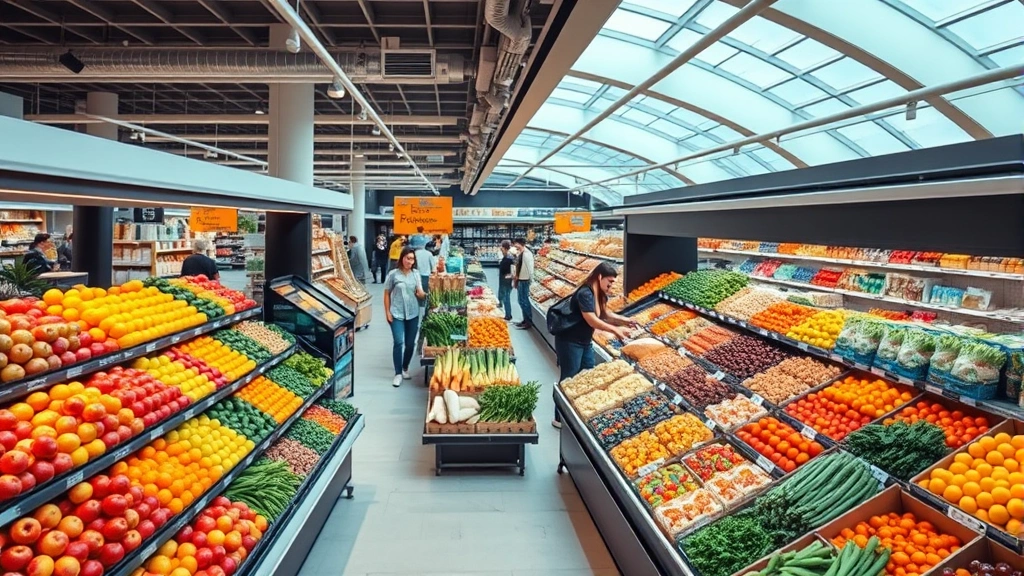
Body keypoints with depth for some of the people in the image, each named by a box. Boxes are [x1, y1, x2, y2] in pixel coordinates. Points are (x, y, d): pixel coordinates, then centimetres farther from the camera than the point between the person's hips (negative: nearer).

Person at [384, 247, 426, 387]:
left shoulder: (416, 274, 3)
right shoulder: (393, 274, -6)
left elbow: (420, 293, 1)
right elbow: (387, 294, -1)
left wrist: (424, 294, -22)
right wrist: (387, 312, -6)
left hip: (413, 314, 3)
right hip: (397, 314, -3)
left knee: (410, 343, 10)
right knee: (399, 342, -10)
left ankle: (405, 368, 30)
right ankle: (398, 373, -2)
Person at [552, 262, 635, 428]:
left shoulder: (600, 294, 5)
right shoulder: (585, 293, -25)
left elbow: (604, 313, 17)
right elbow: (592, 321, -28)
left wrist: (624, 320, 3)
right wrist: (615, 330, -22)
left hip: (585, 341, 10)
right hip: (569, 342, -10)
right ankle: (560, 419, 10)